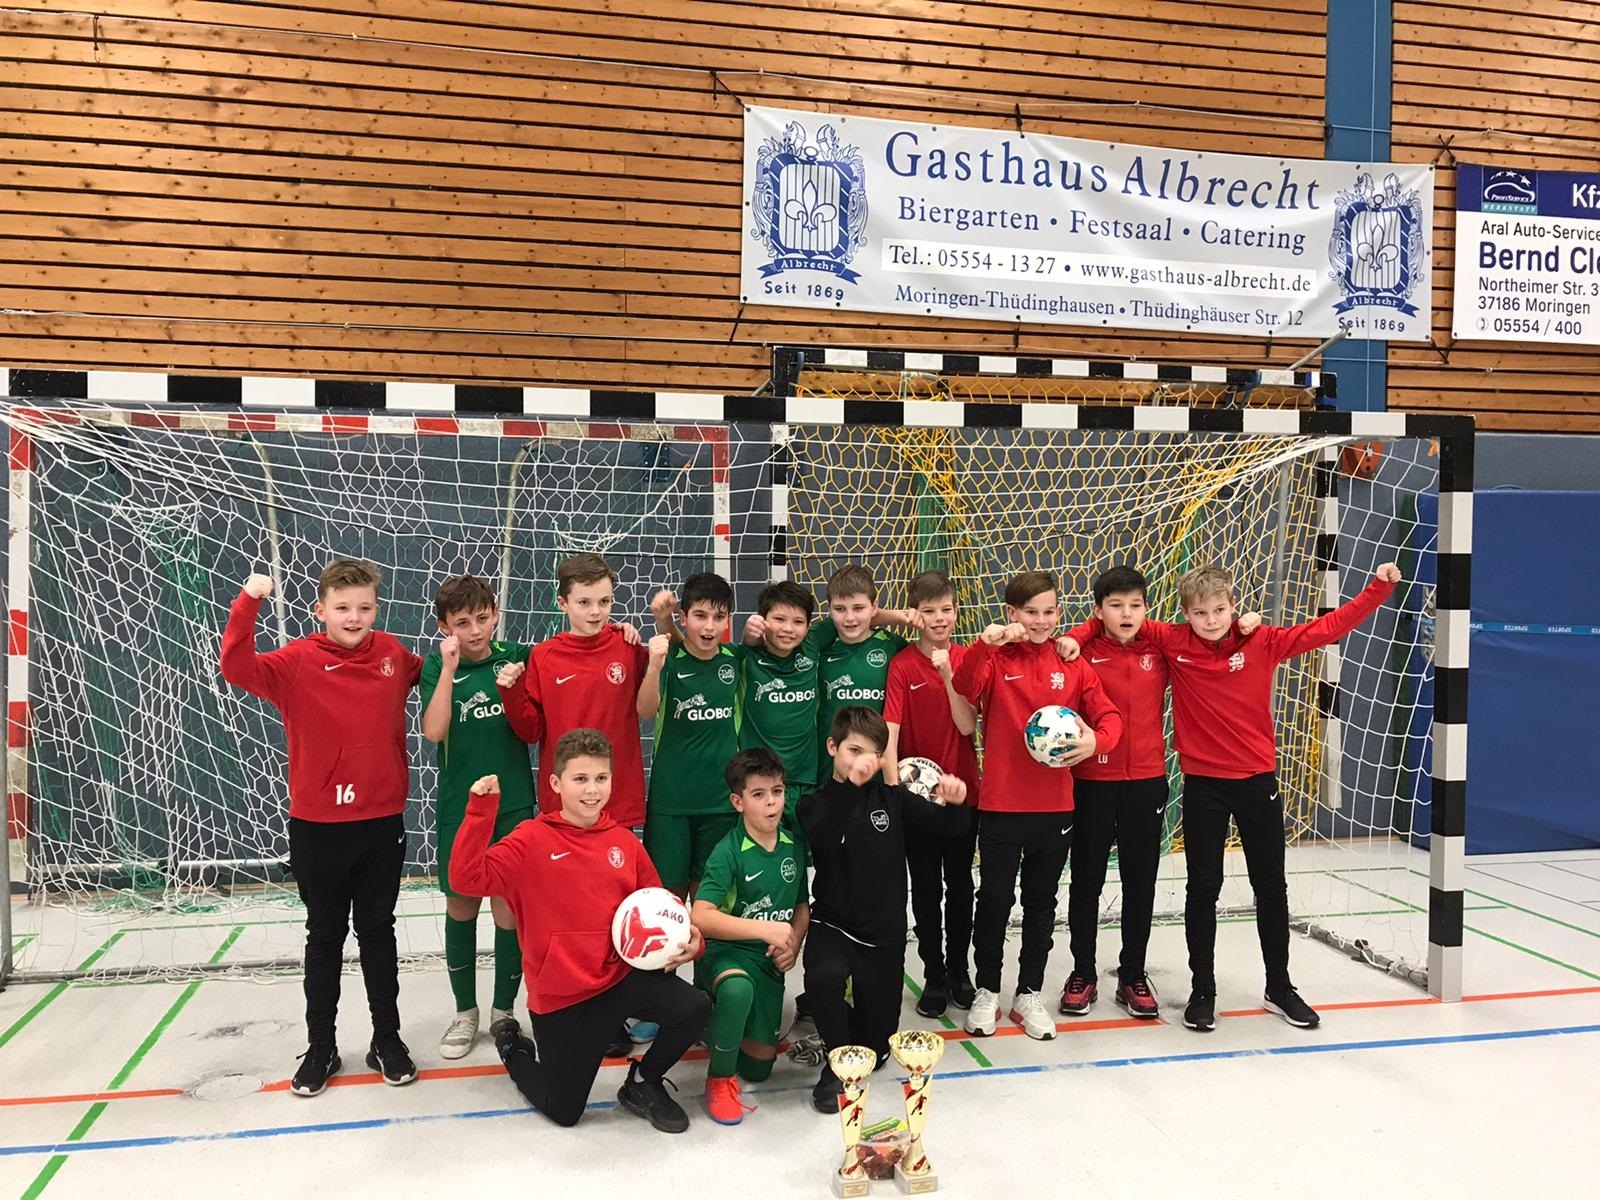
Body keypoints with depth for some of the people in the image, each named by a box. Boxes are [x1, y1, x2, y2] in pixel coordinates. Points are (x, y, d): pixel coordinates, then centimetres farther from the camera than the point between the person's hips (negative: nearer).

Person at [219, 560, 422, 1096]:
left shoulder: (392, 653, 1)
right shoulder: (298, 661, -10)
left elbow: (426, 673, 23)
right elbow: (237, 669, -27)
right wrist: (247, 604, -35)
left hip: (383, 822, 2)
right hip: (318, 826, -2)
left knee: (378, 932, 14)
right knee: (325, 935, 12)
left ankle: (387, 1041, 28)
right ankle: (320, 1047, 27)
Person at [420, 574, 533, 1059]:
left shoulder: (518, 657, -1)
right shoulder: (437, 667, -3)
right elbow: (434, 731, -17)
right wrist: (449, 668, -22)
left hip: (513, 804, 0)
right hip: (459, 806, 0)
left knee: (509, 907, 2)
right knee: (460, 906, 11)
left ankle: (503, 1011, 20)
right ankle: (465, 1011, 28)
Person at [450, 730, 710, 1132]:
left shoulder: (624, 841, 1)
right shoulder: (532, 839, -10)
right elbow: (467, 878, -21)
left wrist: (688, 939, -10)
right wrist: (480, 810, -29)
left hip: (623, 975, 3)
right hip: (559, 996, -3)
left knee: (694, 1007, -22)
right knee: (563, 1111, 9)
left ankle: (642, 1084, 9)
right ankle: (514, 1051, 42)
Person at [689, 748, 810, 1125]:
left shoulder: (794, 847, 0)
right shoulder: (729, 851, -18)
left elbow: (802, 905, 13)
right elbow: (700, 916, -28)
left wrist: (792, 944, -7)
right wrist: (765, 929, -33)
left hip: (769, 960, 5)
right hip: (726, 951, -5)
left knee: (759, 1066, 7)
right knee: (738, 988, -41)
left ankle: (716, 1025, 38)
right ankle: (720, 1079, -15)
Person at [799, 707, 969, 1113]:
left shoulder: (891, 797, 2)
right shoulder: (815, 804, -5)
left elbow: (942, 823, -5)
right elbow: (822, 837, -27)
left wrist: (953, 802, -27)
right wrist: (850, 785, -38)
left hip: (885, 932, 3)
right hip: (833, 924, -3)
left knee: (875, 1048, 7)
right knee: (824, 975, -36)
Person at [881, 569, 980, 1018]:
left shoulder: (966, 660, -1)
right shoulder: (901, 666, -10)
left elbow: (967, 726, -11)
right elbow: (888, 733, -18)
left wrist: (948, 673, -21)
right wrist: (895, 787, -30)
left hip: (962, 791, 3)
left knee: (960, 887, 14)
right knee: (926, 891, 9)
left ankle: (959, 972, 29)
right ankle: (934, 977, 22)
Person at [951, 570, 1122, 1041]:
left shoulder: (1072, 664, 3)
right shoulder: (995, 659, -5)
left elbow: (1109, 715, 1)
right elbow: (964, 691, -24)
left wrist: (1096, 740, -20)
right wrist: (985, 644, -39)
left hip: (1055, 805, 3)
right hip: (1000, 803, -3)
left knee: (1041, 901, 14)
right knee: (995, 898, 7)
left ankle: (1029, 993, 29)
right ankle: (987, 991, 25)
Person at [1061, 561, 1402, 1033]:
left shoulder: (1263, 643, -6)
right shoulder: (1173, 643, -7)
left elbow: (1328, 627, -7)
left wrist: (1379, 589, -14)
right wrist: (1078, 636, -12)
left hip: (1258, 781, 1)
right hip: (1202, 785, -1)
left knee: (1271, 887, 13)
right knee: (1203, 889, 9)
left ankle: (1280, 989, 30)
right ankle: (1202, 991, 22)